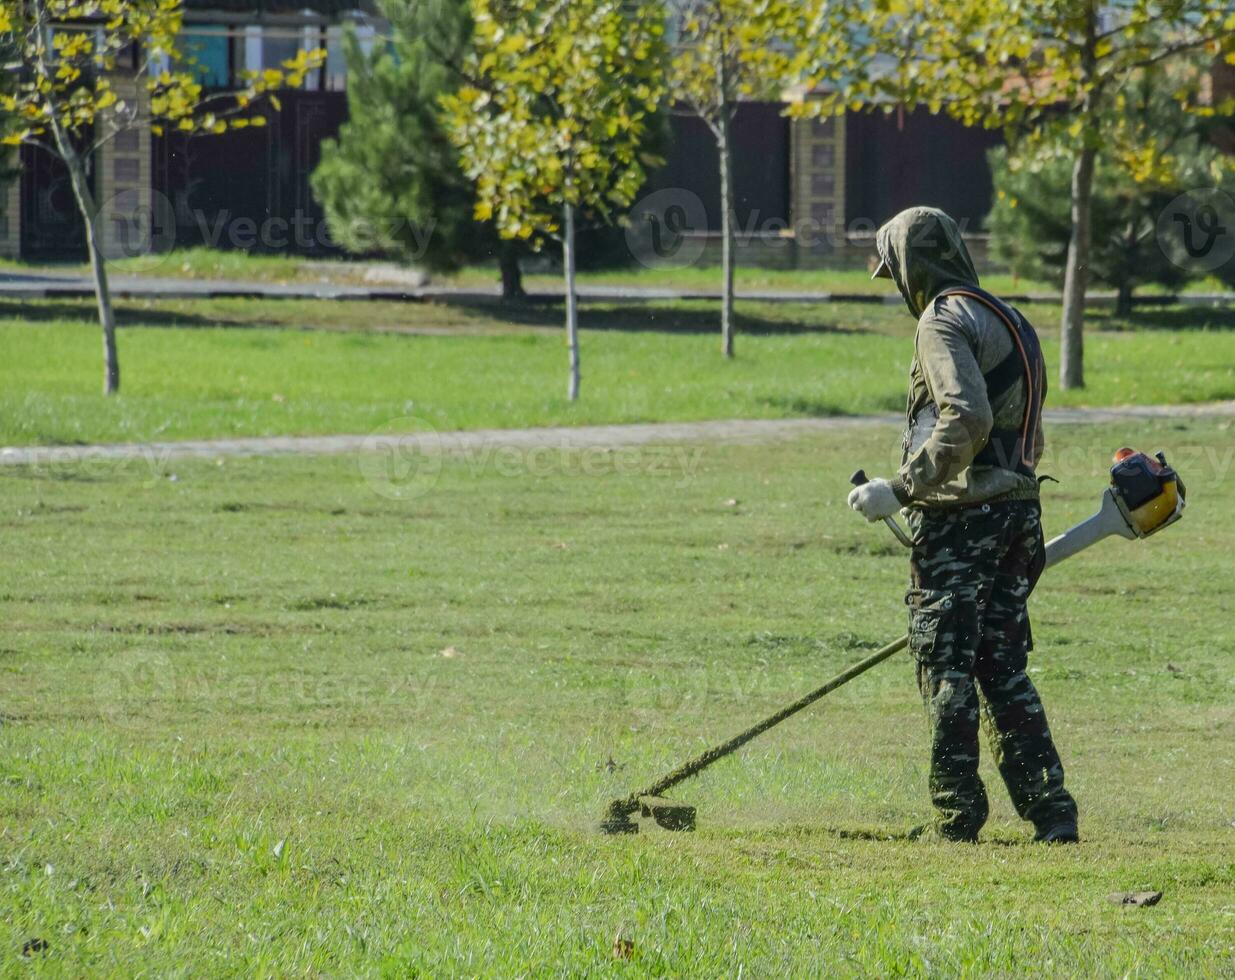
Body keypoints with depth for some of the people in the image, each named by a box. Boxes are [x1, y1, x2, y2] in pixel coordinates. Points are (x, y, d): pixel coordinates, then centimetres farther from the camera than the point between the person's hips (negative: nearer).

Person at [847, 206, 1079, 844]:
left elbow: (967, 418, -24)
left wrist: (904, 488, -21)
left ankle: (956, 814, -2)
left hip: (959, 516, -8)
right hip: (1018, 511, 8)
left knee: (946, 664, -3)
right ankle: (1050, 809, 4)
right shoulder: (1012, 322, 19)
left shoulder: (944, 320, -10)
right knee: (1003, 668, 10)